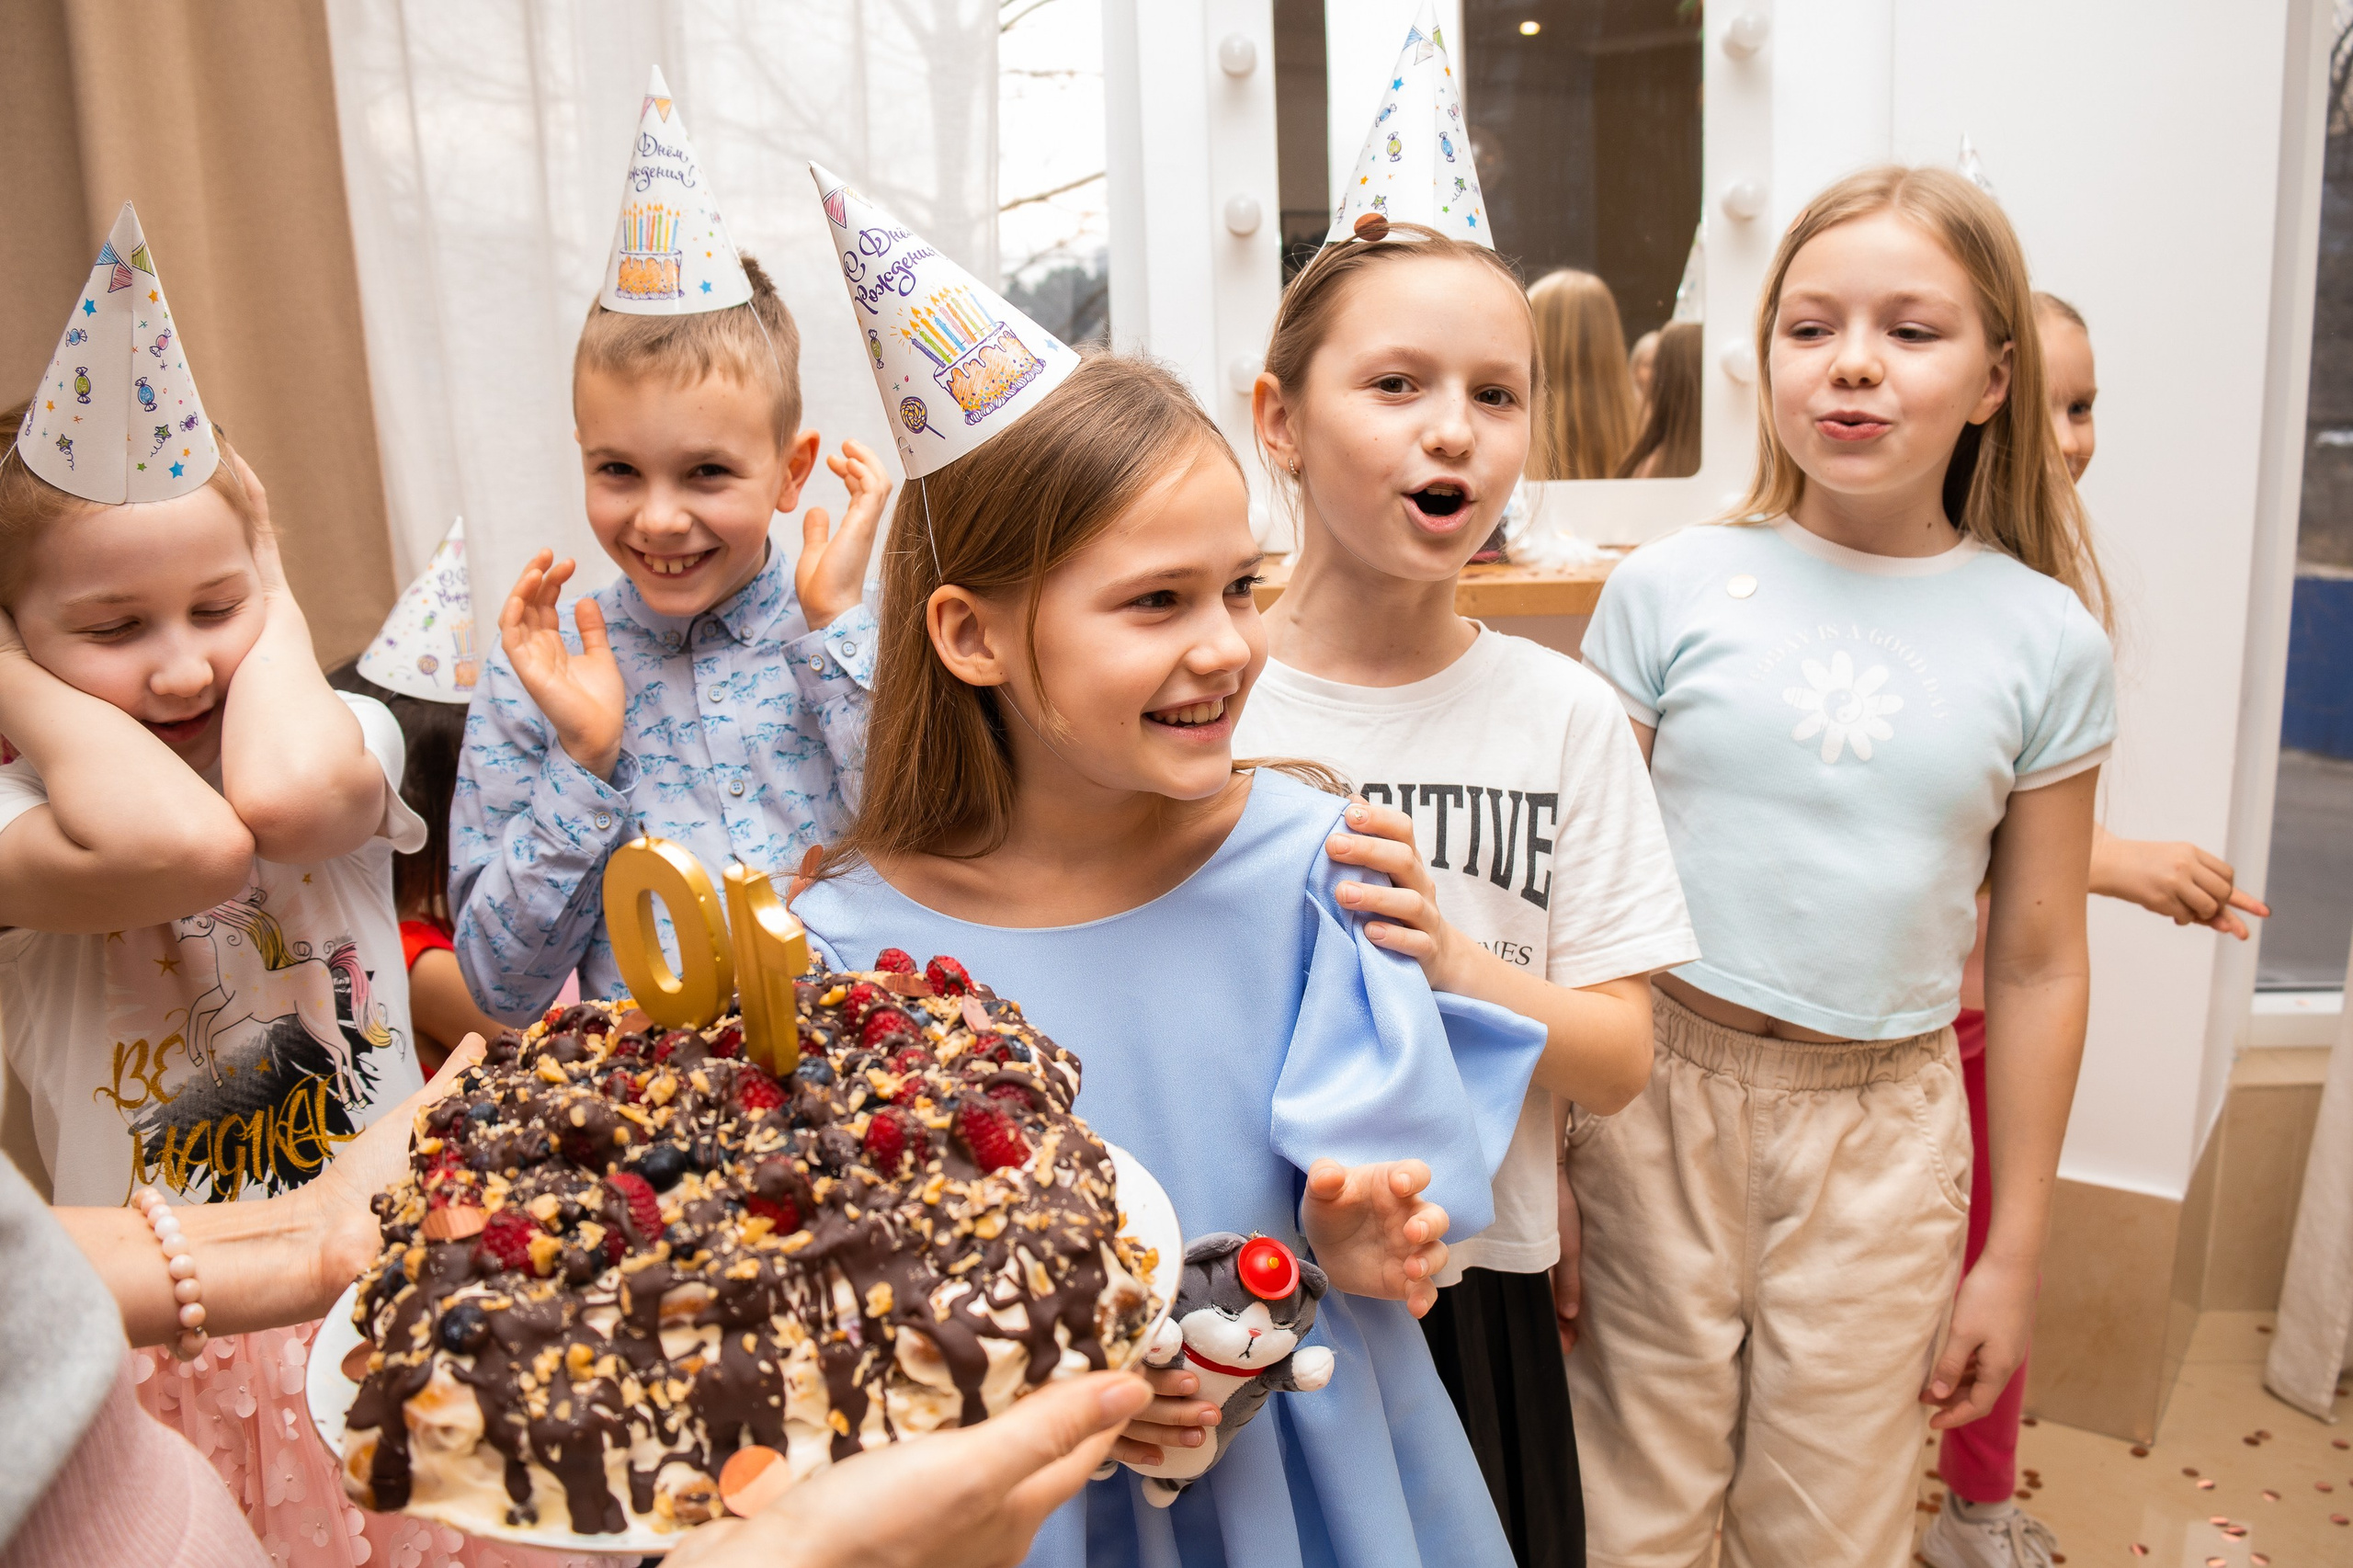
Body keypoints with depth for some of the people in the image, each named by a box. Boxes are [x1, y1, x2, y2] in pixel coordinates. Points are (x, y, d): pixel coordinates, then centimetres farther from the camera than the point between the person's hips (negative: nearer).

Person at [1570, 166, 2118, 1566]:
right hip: (1664, 1086, -1)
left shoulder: (2047, 639, -1)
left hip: (1881, 1118, 1)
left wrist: (2014, 1256, 7)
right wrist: (1542, 1145, -2)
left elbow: (2040, 964, 4)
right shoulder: (1673, 586, -5)